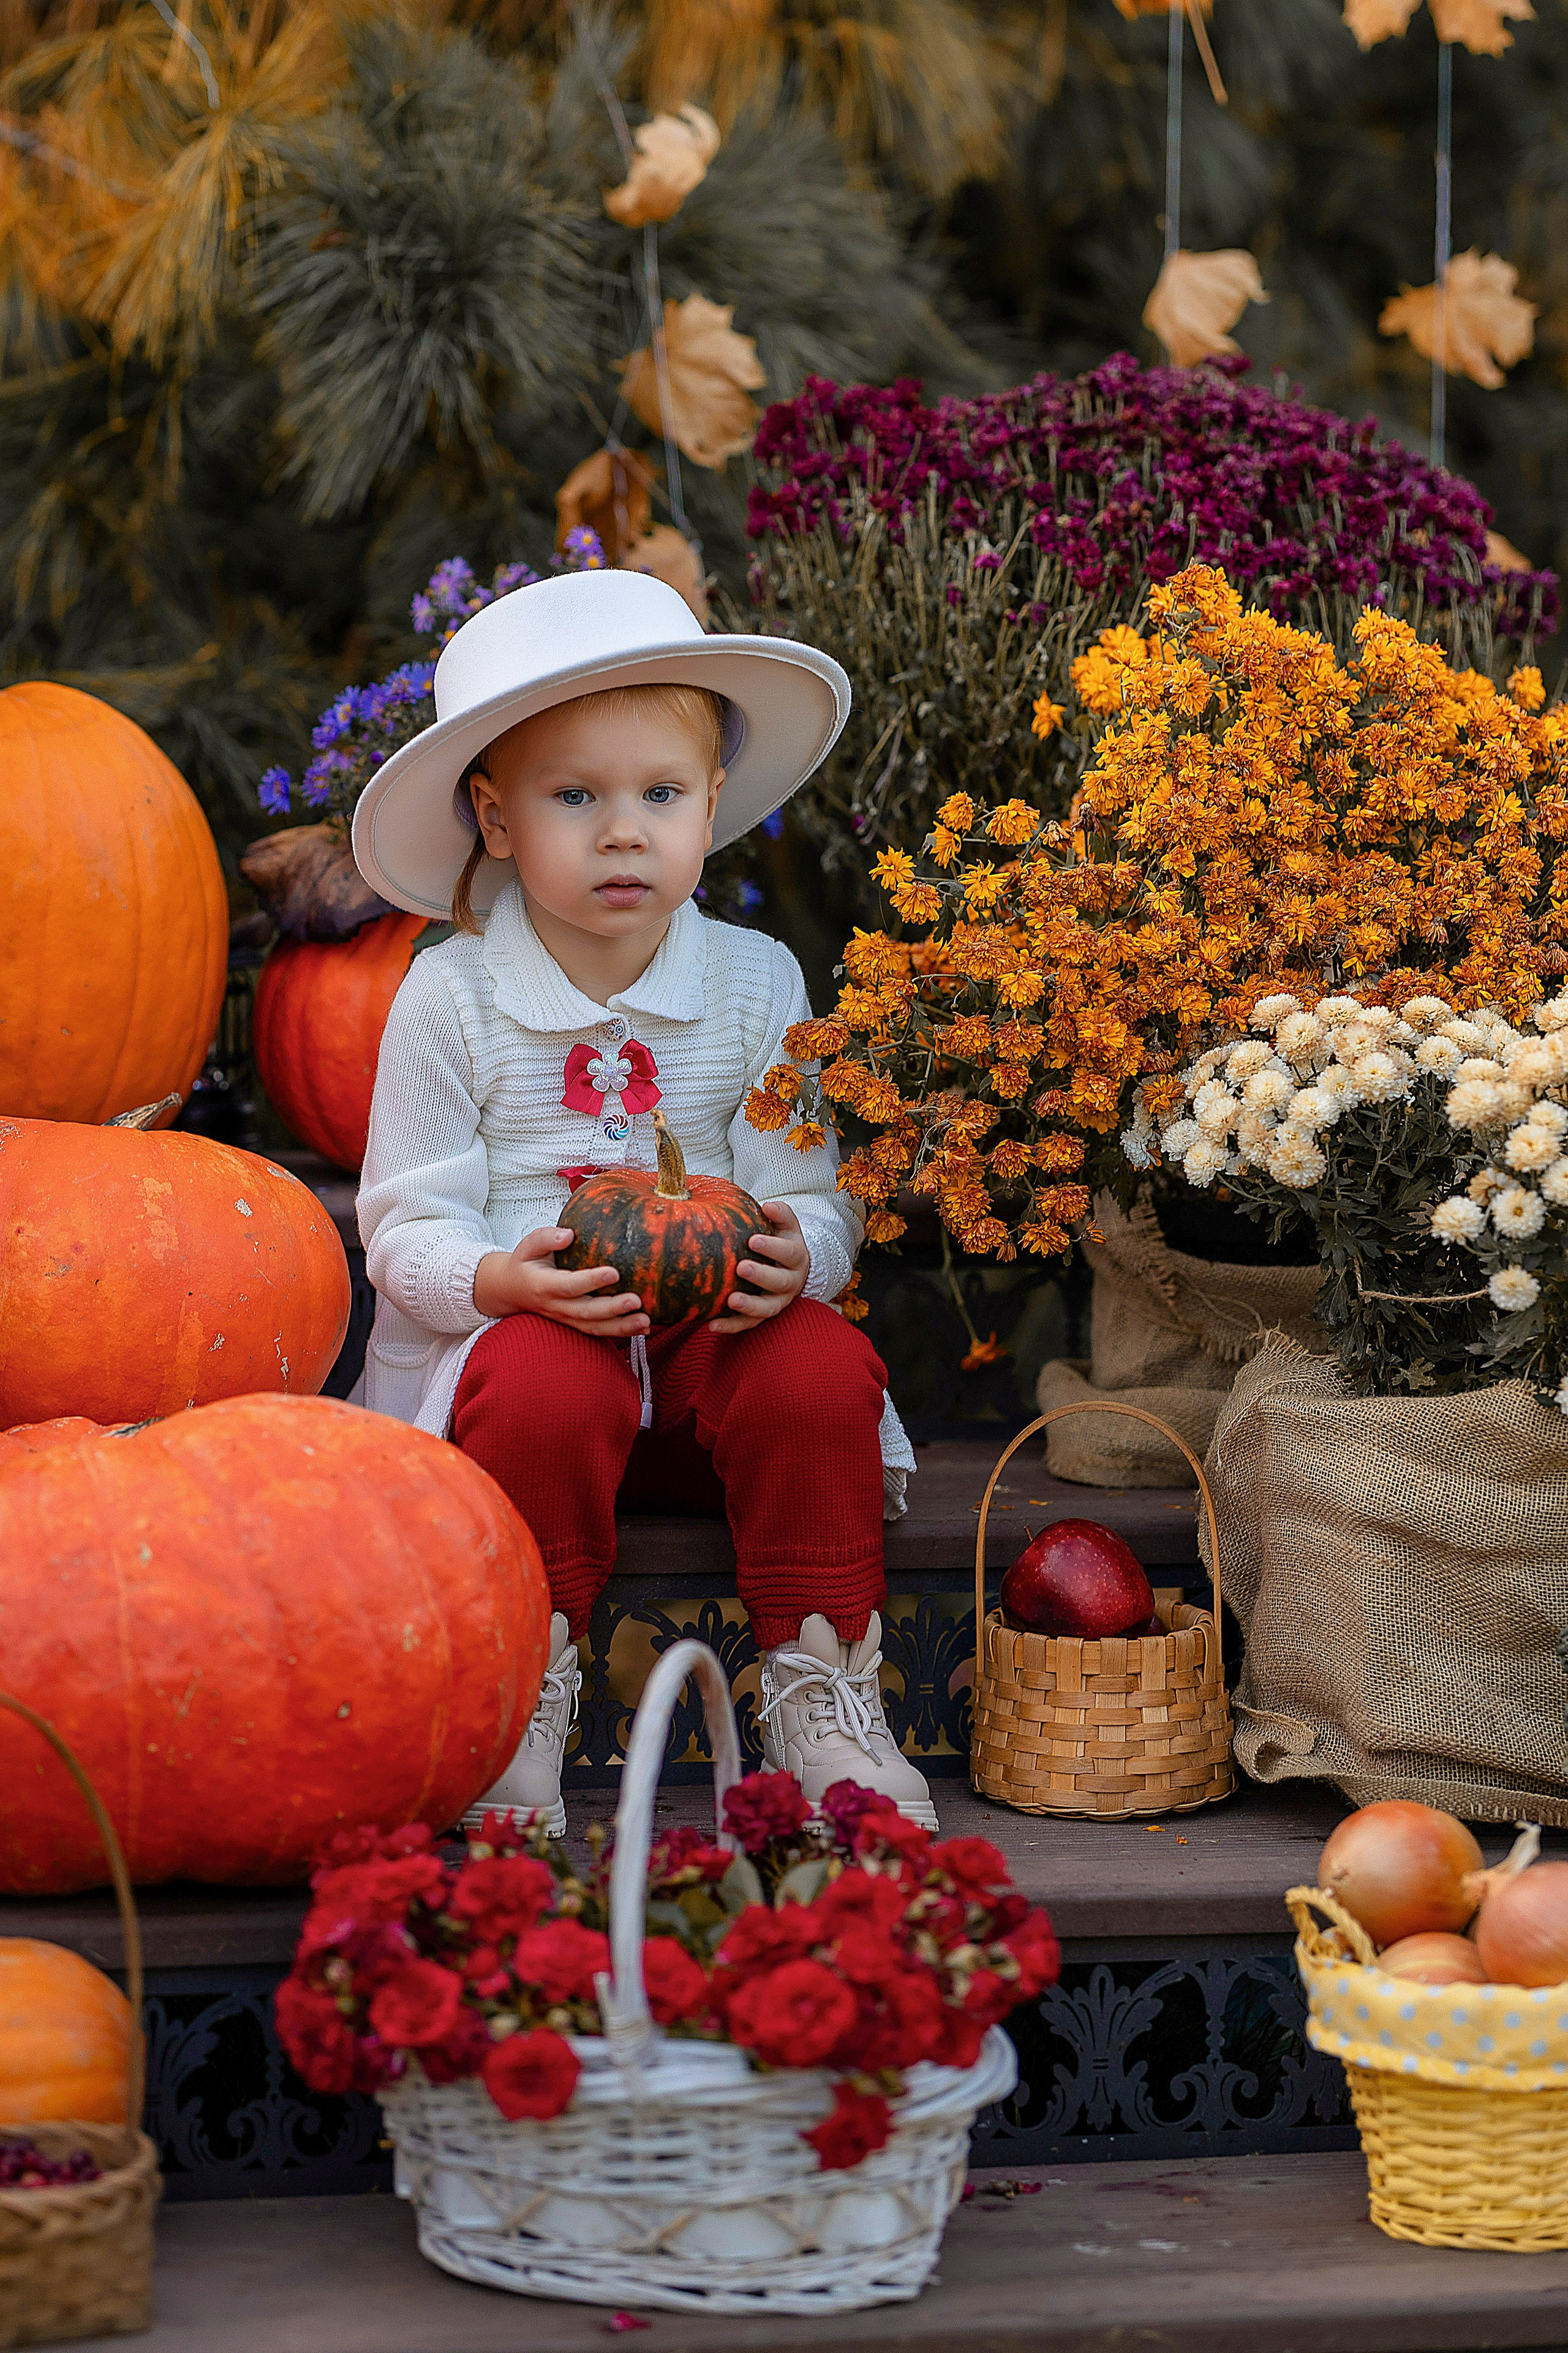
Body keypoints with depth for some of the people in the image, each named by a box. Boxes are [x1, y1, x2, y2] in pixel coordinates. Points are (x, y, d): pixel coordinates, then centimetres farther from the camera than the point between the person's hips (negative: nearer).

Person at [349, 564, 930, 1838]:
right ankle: (524, 1692, -17)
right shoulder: (451, 998, -3)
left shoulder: (756, 984, 3)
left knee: (822, 1371, -29)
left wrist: (794, 1258, -23)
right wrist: (505, 1280, -26)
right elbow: (407, 1225, -4)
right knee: (546, 1388, -36)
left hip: (716, 1334, 2)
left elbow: (815, 1199, 2)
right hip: (518, 1330, -2)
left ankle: (820, 1687, -14)